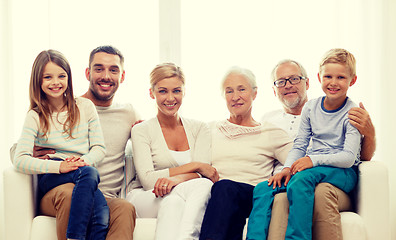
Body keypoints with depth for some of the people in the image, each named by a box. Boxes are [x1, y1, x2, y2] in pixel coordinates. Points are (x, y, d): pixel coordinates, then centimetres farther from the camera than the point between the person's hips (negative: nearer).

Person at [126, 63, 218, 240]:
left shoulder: (199, 129, 13)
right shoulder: (141, 130, 4)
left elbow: (201, 173, -2)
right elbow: (147, 180, -8)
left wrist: (176, 179, -26)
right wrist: (194, 166, -12)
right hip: (146, 199, -2)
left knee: (204, 185, -35)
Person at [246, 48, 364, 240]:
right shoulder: (311, 108, 10)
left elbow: (349, 157, -14)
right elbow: (299, 145, 11)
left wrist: (314, 160, -25)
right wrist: (287, 168, -8)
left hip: (343, 173, -5)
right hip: (312, 168, 6)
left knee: (301, 180, -37)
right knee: (263, 189, -16)